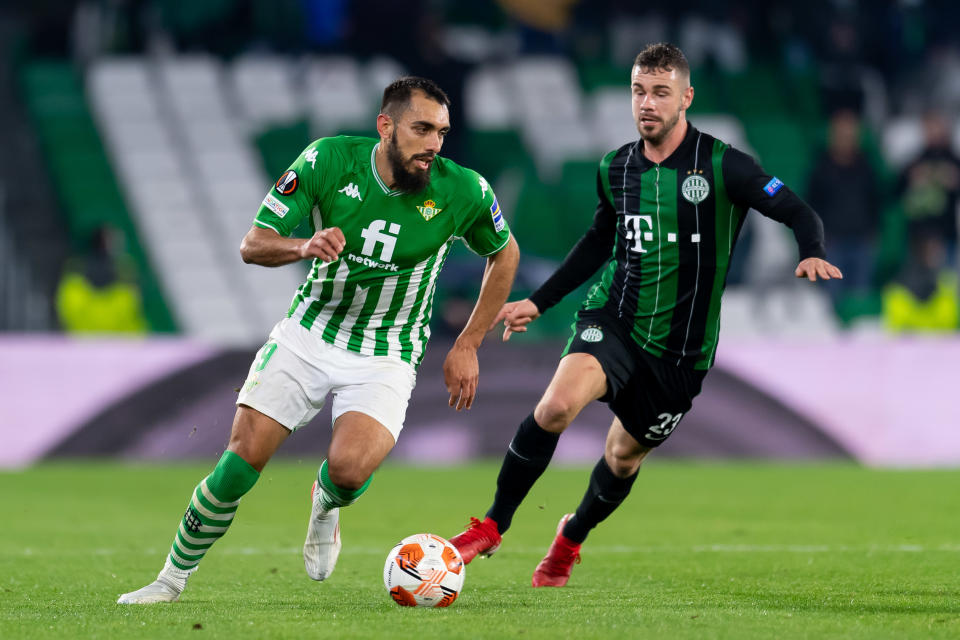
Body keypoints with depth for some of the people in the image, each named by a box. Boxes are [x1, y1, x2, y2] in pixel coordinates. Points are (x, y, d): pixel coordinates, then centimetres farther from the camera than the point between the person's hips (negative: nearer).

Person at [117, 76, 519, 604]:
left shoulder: (463, 192, -15)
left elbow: (504, 254, 6)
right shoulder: (329, 160, -14)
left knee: (349, 467, -28)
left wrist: (467, 347, 2)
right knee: (240, 462, -10)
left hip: (386, 357, -1)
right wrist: (305, 246, -33)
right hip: (306, 336, 1)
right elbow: (252, 245, -11)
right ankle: (173, 578, 11)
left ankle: (326, 507, 10)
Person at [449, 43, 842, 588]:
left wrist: (812, 255, -30)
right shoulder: (617, 170, 3)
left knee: (625, 455, 13)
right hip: (613, 319, 1)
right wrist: (538, 302, 18)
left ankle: (571, 539, 45)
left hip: (682, 349, -1)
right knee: (558, 403, -27)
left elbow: (800, 214, -8)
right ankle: (492, 527, -14)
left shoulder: (721, 166, -10)